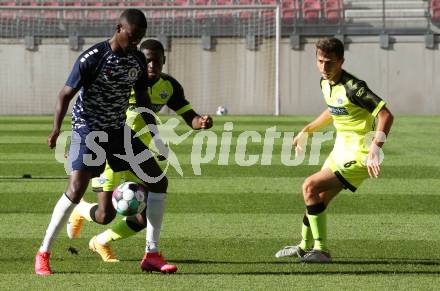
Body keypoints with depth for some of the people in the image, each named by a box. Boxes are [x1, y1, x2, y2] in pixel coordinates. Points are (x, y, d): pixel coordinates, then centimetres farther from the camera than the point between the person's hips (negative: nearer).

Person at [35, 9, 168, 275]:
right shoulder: (92, 58, -17)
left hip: (119, 130, 7)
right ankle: (43, 254, -10)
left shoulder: (138, 59, 2)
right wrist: (56, 130, -29)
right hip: (88, 129, -7)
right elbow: (66, 94, -15)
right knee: (77, 188, -23)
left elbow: (142, 99, 14)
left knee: (159, 181, 0)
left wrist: (156, 136, 11)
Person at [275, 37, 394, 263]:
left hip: (357, 156, -9)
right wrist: (306, 131, 28)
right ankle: (305, 247, 42)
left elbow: (385, 115, -28)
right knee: (318, 199, 18)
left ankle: (321, 250, -11)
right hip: (340, 151, 9)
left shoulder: (353, 88, -24)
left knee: (310, 186, -17)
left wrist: (375, 148, -37)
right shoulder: (325, 83, 5)